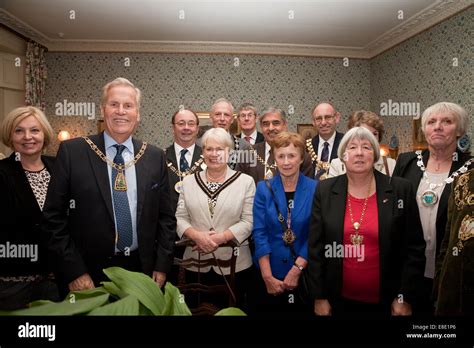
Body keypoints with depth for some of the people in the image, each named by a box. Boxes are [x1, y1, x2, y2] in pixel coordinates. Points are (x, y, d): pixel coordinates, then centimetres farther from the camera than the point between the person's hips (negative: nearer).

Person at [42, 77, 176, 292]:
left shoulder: (155, 157, 0)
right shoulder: (71, 152, -6)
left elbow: (165, 216, 4)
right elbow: (54, 216, -5)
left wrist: (162, 266, -1)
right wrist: (73, 271, -9)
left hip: (143, 271, 2)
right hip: (90, 275, -2)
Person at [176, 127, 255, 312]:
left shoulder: (245, 181, -2)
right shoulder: (189, 181, 6)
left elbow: (248, 221, -6)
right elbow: (180, 217, 3)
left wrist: (220, 238, -16)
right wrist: (196, 235, -15)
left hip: (234, 264, -2)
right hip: (196, 263, 2)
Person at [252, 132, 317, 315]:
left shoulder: (315, 189, -5)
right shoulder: (263, 188, -3)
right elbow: (259, 233, -7)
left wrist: (297, 269, -13)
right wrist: (267, 276, -12)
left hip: (305, 274, 0)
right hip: (271, 274, 1)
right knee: (269, 309, 14)